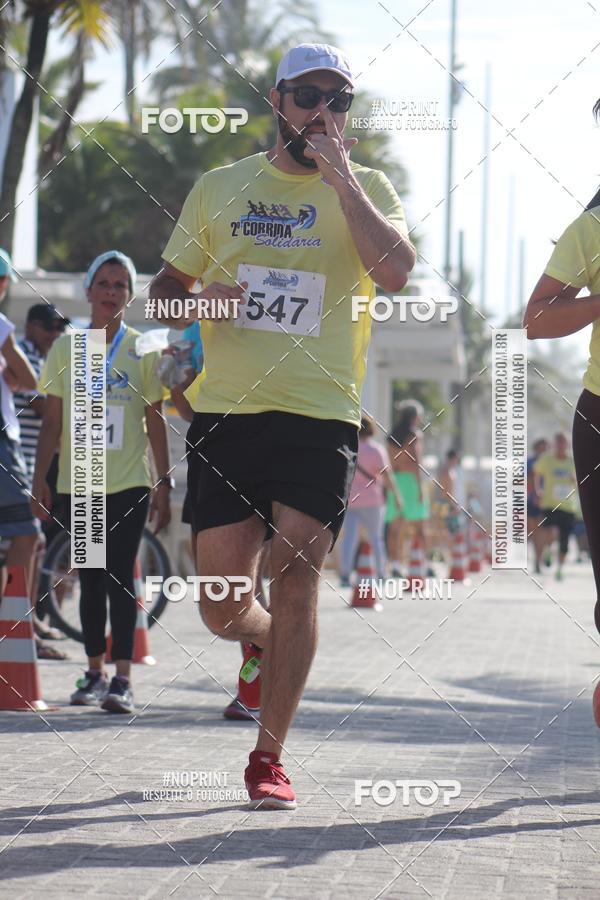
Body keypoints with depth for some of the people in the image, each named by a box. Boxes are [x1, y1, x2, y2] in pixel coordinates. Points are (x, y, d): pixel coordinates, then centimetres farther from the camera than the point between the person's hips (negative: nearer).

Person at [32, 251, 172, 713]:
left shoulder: (142, 350, 2)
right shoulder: (65, 347, 7)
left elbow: (155, 421, 4)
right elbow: (53, 423, 9)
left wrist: (165, 482, -1)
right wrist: (40, 477, 2)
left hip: (129, 483, -2)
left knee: (120, 576, -7)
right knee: (90, 579, 7)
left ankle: (122, 678, -6)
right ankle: (95, 673, 15)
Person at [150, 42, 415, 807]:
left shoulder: (366, 188, 6)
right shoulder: (218, 189, 12)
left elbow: (395, 272, -13)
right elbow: (164, 286, 18)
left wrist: (338, 172, -12)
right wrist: (194, 302, -6)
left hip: (320, 414, -2)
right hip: (226, 412, 2)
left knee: (296, 573, -10)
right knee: (221, 605, 1)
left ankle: (269, 759, 1)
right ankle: (267, 641, 38)